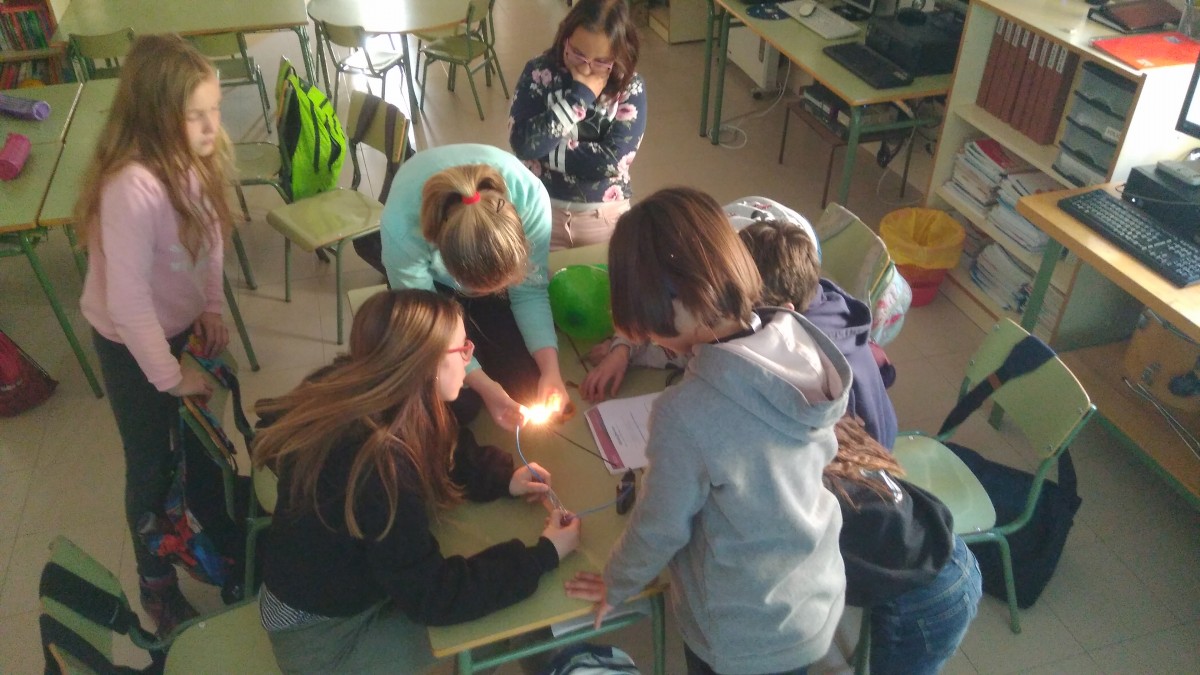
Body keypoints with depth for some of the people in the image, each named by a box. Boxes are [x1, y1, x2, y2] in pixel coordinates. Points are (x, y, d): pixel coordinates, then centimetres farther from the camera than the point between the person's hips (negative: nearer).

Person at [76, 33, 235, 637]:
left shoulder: (193, 158, -13)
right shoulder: (132, 186, -35)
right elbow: (127, 298, -30)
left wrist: (210, 309, -1)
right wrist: (170, 377, -21)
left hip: (177, 324, 6)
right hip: (130, 342, -6)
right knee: (151, 462, 10)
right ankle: (156, 583, 33)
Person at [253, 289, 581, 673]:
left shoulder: (360, 394, -12)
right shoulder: (378, 463, -37)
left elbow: (435, 461, 8)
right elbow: (431, 597, -29)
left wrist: (501, 478, -6)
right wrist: (543, 556, -23)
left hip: (345, 570, 8)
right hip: (325, 633, -8)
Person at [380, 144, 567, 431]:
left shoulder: (530, 195, -36)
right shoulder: (402, 228, -40)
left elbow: (530, 292, -20)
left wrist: (550, 367, -31)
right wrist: (483, 385, -29)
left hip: (487, 263, 2)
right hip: (431, 278, -2)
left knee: (528, 387, -5)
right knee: (458, 402, -14)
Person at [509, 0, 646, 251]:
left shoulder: (631, 87, -10)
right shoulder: (539, 72, -10)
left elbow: (612, 160, -20)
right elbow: (523, 143, -22)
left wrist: (544, 150, -18)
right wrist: (580, 94, -23)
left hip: (604, 215, 0)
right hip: (541, 208, 0)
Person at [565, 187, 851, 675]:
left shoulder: (686, 415, -36)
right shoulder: (803, 341, -17)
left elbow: (659, 529, -19)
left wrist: (617, 585, 4)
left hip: (742, 636, -4)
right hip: (820, 602, 5)